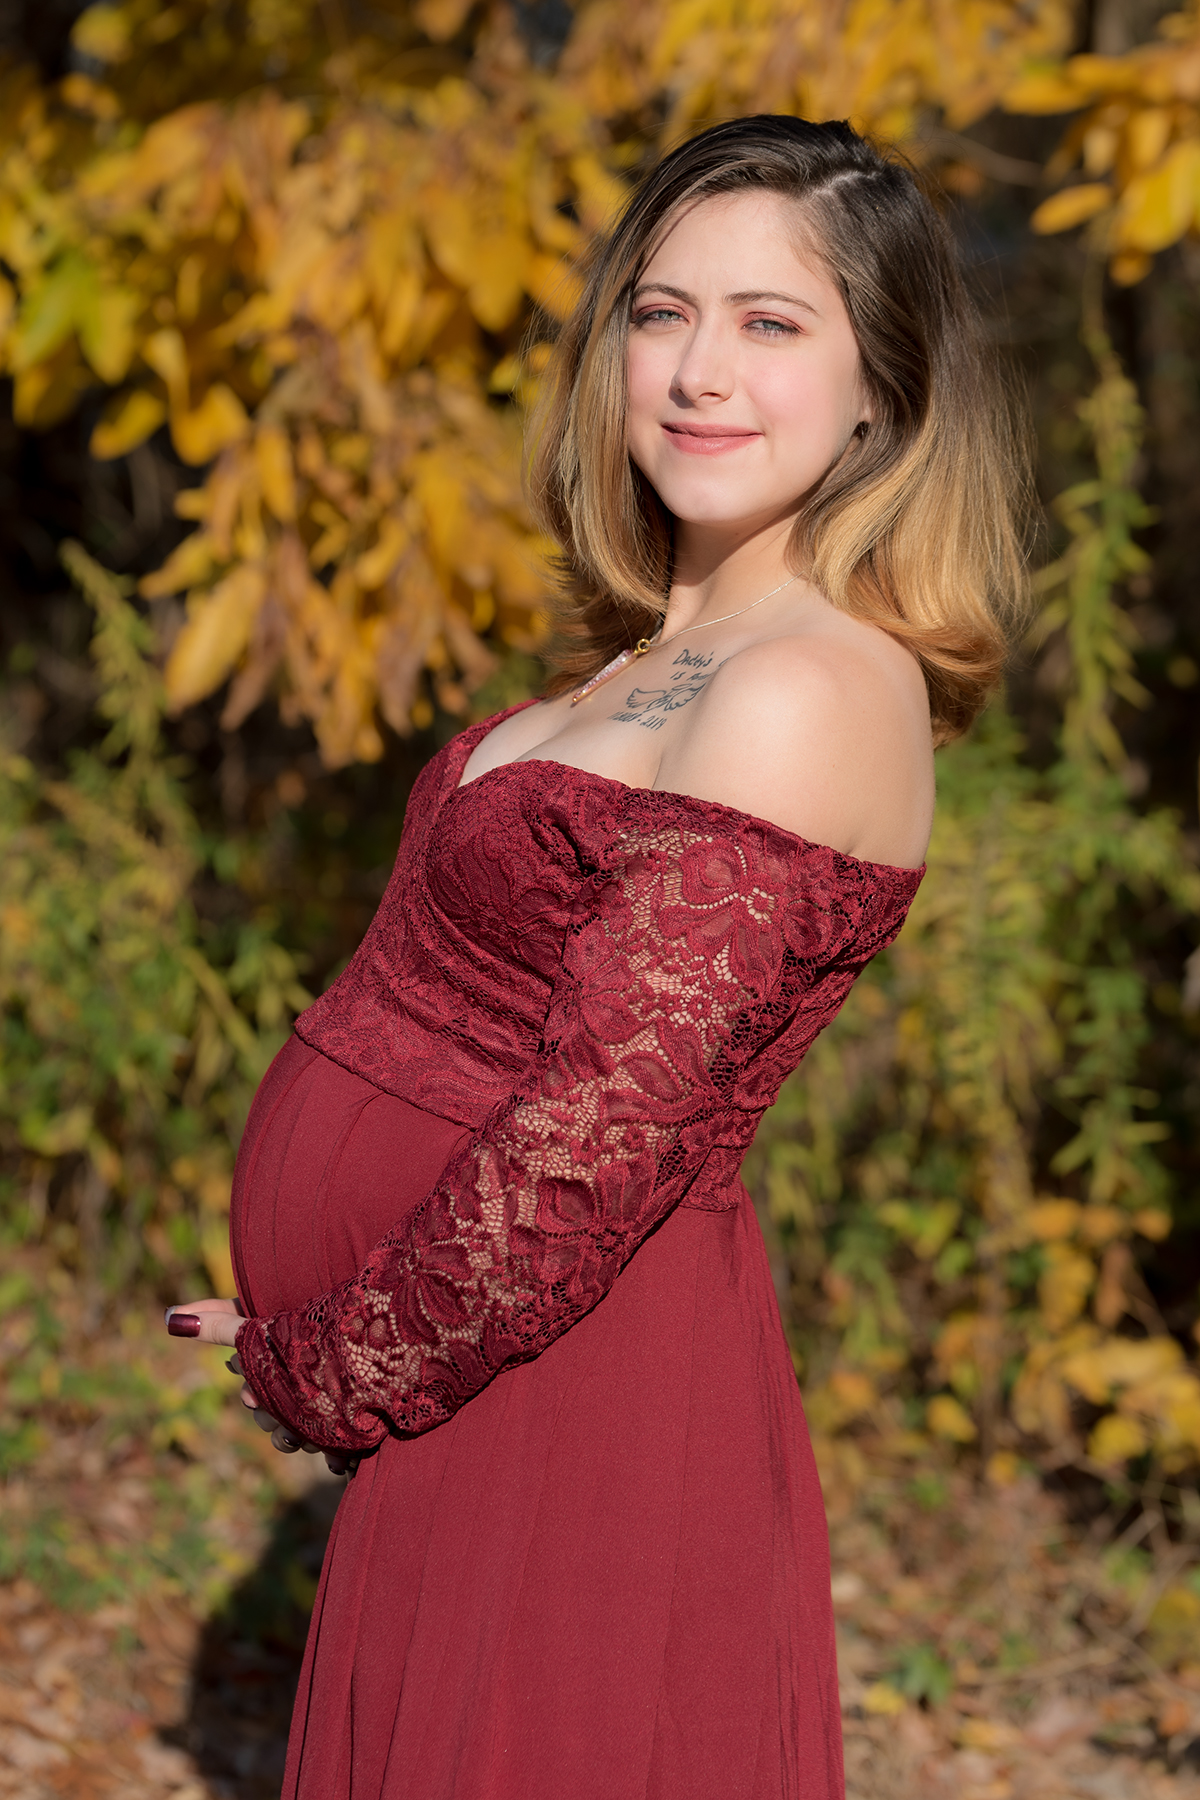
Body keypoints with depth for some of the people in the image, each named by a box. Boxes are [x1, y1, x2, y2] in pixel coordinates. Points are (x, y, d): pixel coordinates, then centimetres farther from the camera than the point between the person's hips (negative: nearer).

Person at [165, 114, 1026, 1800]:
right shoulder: (670, 652, 10)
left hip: (565, 1398, -9)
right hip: (475, 1403, 9)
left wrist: (319, 1372, -11)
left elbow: (601, 1135, -24)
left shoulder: (809, 694, -20)